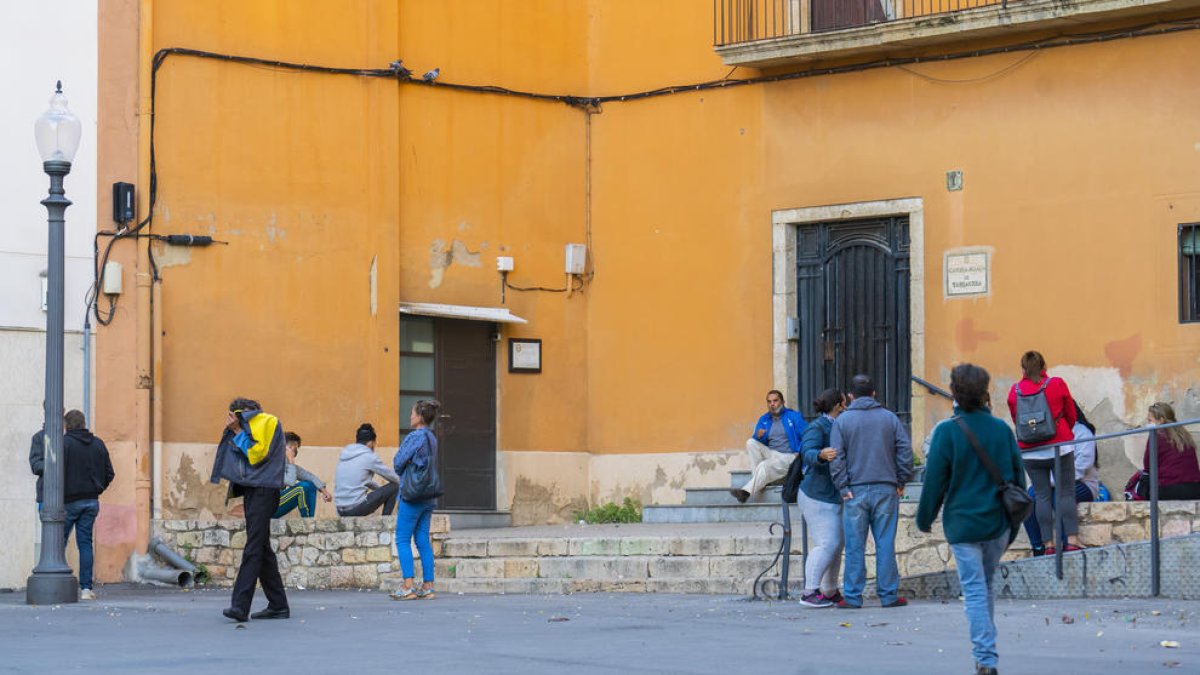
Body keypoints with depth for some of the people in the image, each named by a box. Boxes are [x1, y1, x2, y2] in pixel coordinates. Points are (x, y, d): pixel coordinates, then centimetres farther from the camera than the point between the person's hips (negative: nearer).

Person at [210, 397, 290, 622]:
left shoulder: (268, 422, -3)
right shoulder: (248, 427, 24)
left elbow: (257, 453, -13)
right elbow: (242, 455, 18)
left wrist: (238, 431, -7)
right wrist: (232, 431, 9)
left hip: (263, 491, -10)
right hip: (251, 490, 10)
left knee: (253, 550, -14)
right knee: (262, 549, 9)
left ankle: (240, 606, -22)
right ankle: (278, 605, 13)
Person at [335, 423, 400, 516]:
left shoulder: (344, 454, 13)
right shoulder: (369, 457, -6)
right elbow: (394, 478, 6)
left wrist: (379, 488, 36)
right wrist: (402, 484, 27)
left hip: (340, 511, 7)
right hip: (357, 509, -7)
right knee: (394, 487, 6)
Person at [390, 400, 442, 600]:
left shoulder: (414, 437, -13)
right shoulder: (432, 439, 13)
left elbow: (398, 462, -12)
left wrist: (401, 472, 9)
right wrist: (406, 470, 10)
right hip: (429, 496, 8)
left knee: (402, 539, -4)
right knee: (423, 540, 9)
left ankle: (408, 586, -10)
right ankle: (428, 586, 7)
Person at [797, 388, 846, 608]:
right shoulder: (817, 428, -13)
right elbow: (808, 452, -30)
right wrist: (821, 455, -49)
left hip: (834, 497, 10)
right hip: (818, 496, -10)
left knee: (836, 545, 11)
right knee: (826, 544, -16)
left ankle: (830, 592, 19)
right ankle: (809, 592, -13)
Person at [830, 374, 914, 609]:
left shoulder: (842, 420, 1)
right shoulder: (889, 418, 6)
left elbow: (837, 458, -5)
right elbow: (905, 451, 3)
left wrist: (843, 486, -2)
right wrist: (901, 481, 9)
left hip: (855, 491, -1)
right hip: (886, 490, 1)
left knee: (855, 546, 2)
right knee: (886, 544, 4)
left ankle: (852, 596, 3)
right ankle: (888, 595, 5)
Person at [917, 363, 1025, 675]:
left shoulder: (948, 432, -12)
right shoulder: (1002, 429, 0)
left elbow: (934, 480, -8)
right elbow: (1017, 476, 8)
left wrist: (925, 518, 7)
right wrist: (1013, 523, 19)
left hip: (963, 524, -4)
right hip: (998, 522, 4)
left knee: (974, 591, -2)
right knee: (987, 585, 20)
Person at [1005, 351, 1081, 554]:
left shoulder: (1015, 391, 2)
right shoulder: (1057, 384, -1)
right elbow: (1071, 416, 9)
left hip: (1030, 451, 2)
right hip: (1059, 447, -2)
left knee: (1042, 496, 4)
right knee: (1066, 493, -1)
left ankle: (1048, 544, 0)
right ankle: (1072, 540, -10)